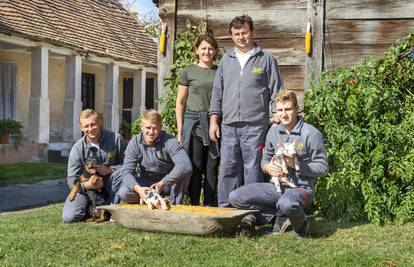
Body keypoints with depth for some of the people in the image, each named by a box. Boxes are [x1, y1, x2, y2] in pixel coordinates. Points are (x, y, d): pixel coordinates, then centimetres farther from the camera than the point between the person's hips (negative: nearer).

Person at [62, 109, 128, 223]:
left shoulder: (116, 139, -10)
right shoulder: (77, 149, -9)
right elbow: (72, 180, -9)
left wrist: (110, 169, -24)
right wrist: (88, 185, -30)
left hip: (109, 187, 0)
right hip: (86, 188, 0)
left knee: (121, 172, -31)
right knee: (69, 217, -22)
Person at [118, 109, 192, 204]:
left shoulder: (169, 141, -21)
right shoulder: (134, 143, -12)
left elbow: (185, 165, -36)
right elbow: (127, 171, -18)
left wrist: (162, 183, -41)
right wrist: (138, 188, -40)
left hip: (168, 183, -2)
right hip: (146, 182, 2)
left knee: (186, 172, -32)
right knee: (123, 193, -25)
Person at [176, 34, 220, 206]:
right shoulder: (189, 72, 6)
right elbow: (180, 102, 8)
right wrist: (180, 130, 3)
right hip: (193, 124, -2)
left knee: (212, 168, 2)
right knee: (195, 167, -3)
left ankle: (209, 206, 8)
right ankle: (194, 206, 3)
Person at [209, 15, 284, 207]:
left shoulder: (266, 59, 5)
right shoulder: (226, 60, 16)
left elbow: (276, 93, 4)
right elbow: (217, 93, 18)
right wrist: (214, 121, 10)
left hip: (255, 126, -3)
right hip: (228, 126, 3)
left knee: (253, 171, -3)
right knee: (227, 170, 3)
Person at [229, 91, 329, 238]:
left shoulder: (311, 134, -9)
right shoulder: (274, 132, 9)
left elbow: (323, 168, -8)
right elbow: (265, 159, 18)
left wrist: (296, 165, -19)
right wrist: (268, 167, -7)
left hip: (301, 188, -6)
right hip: (277, 186, 6)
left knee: (286, 204, -42)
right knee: (235, 197, -10)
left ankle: (300, 223, -6)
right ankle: (279, 217, -5)